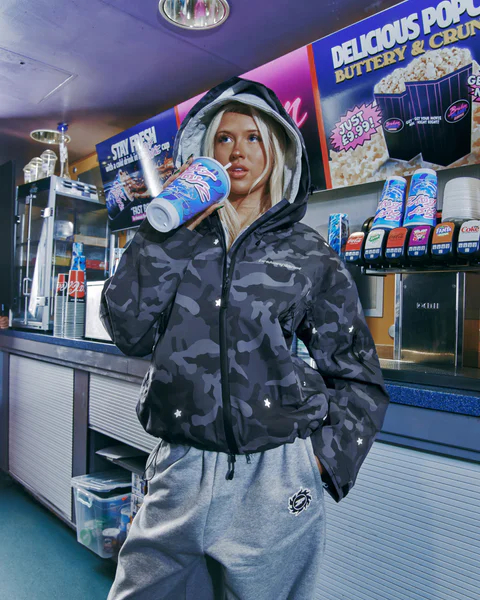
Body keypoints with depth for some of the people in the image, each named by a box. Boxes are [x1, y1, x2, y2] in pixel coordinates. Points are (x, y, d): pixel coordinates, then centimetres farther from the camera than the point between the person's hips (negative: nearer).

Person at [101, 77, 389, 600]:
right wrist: (172, 227, -10)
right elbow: (128, 331, -7)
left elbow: (359, 376, 4)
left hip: (273, 486, -1)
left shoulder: (310, 254, 2)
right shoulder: (177, 240, 8)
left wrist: (324, 458, -6)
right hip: (179, 476, 2)